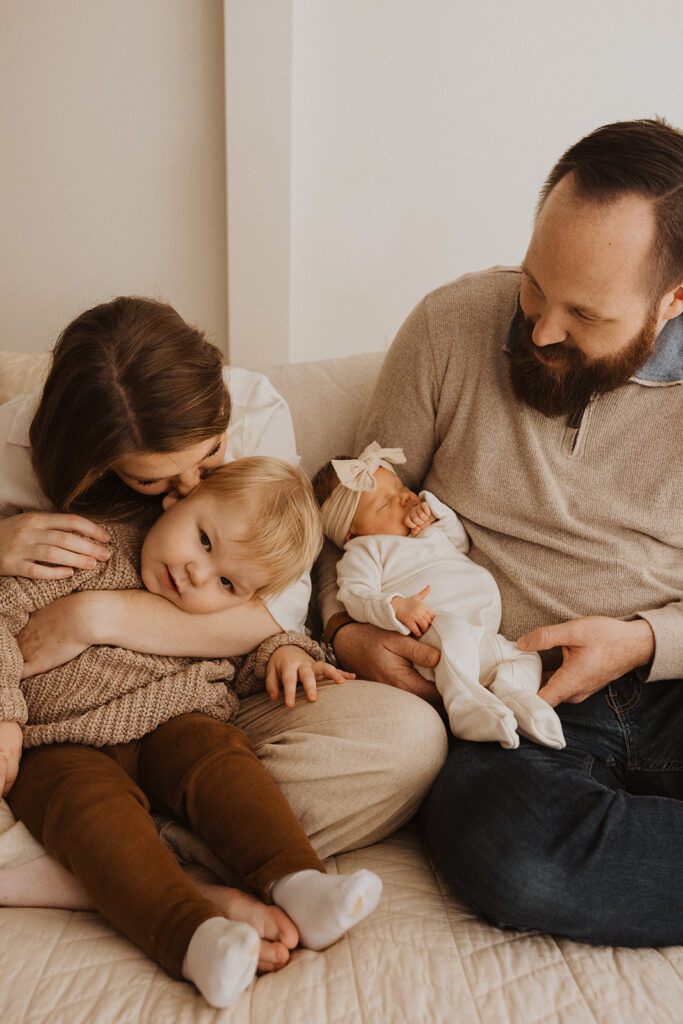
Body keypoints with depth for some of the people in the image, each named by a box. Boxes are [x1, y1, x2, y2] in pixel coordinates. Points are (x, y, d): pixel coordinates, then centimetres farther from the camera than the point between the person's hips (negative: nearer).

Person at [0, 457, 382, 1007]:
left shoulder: (221, 611, 8)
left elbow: (237, 673, 23)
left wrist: (281, 652, 0)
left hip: (171, 731, 3)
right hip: (64, 747, -3)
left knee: (219, 752, -27)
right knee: (94, 802, -33)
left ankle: (296, 882, -37)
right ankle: (193, 936, -46)